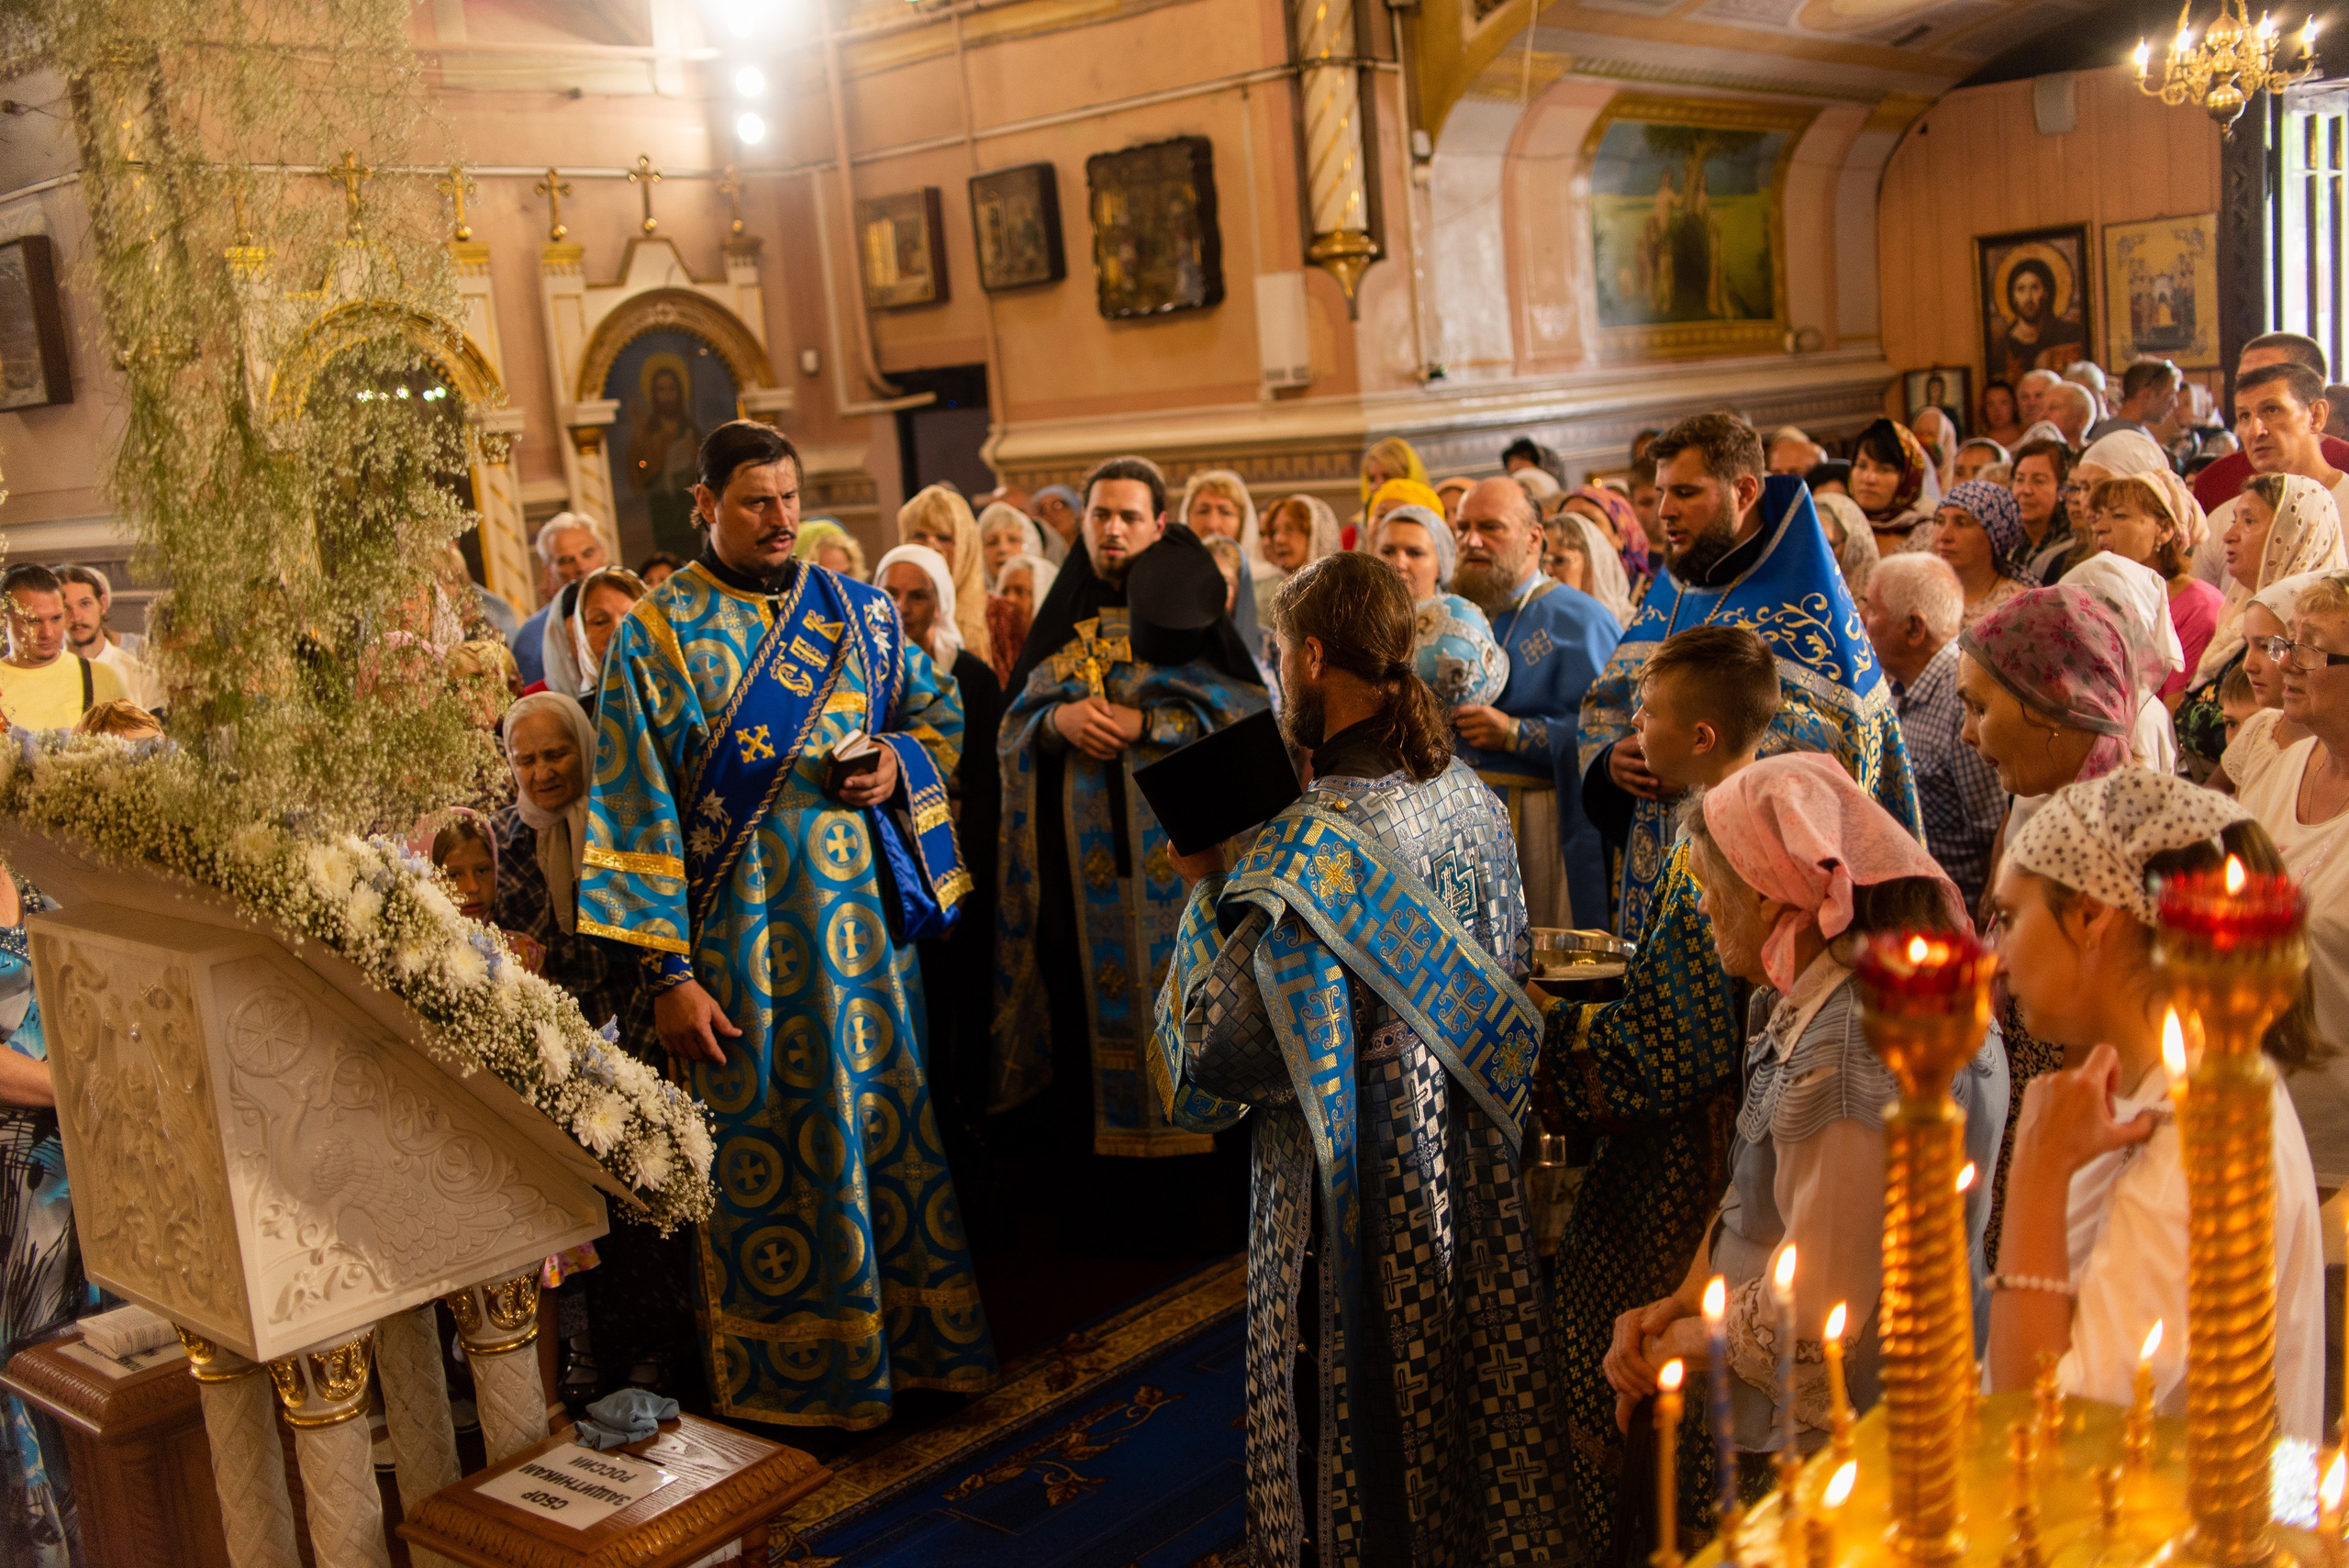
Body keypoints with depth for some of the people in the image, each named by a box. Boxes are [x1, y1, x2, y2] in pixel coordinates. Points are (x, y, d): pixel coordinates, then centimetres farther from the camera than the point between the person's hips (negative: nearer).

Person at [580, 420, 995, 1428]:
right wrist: (668, 973, -13)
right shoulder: (656, 636, -5)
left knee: (888, 1119, 11)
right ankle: (783, 1376, 20)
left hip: (862, 919, 4)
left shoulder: (859, 612, 7)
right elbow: (635, 812, -8)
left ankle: (911, 1336, 27)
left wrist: (902, 762, -6)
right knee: (764, 1151, 4)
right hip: (738, 935, -4)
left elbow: (938, 704, 19)